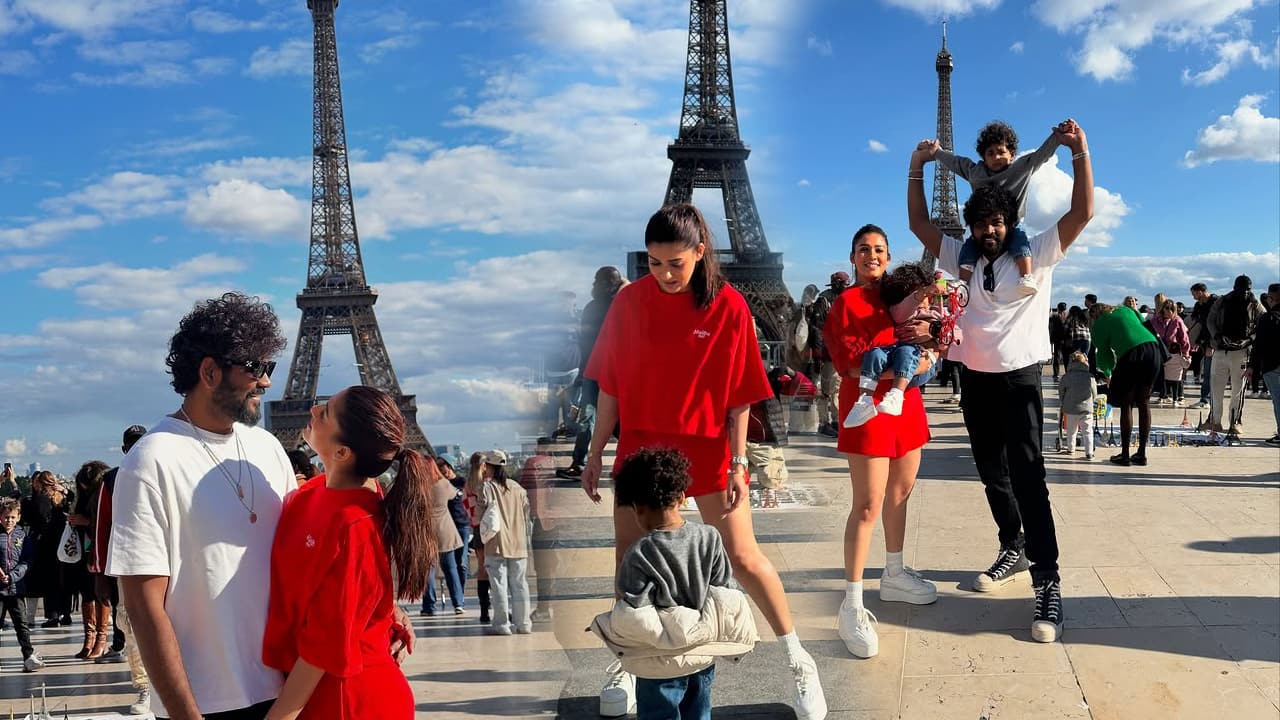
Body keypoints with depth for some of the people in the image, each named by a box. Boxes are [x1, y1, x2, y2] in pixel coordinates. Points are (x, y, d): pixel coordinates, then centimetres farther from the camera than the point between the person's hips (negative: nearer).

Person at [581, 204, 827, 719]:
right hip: (641, 446, 2)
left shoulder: (729, 306, -11)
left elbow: (739, 396, -7)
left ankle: (797, 660, 20)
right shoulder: (630, 300, -4)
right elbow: (610, 384, 2)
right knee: (628, 560, 7)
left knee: (744, 558, 3)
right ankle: (627, 664, 26)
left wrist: (737, 464, -9)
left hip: (707, 448, -2)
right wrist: (595, 454, 4)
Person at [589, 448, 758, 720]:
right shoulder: (709, 537, -9)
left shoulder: (640, 555, -22)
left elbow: (632, 614, -21)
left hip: (661, 663, -5)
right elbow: (727, 590, -3)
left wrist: (609, 627, -1)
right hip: (704, 656, 5)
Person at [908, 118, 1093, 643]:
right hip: (975, 380, 5)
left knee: (1027, 476, -12)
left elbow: (1082, 214, -11)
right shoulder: (961, 259, 8)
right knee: (992, 472, 15)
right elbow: (919, 223, 12)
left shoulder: (1037, 256, -1)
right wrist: (917, 166, 6)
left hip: (1019, 379, -5)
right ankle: (1013, 550, 34)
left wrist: (1080, 153, -18)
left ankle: (1047, 584, -14)